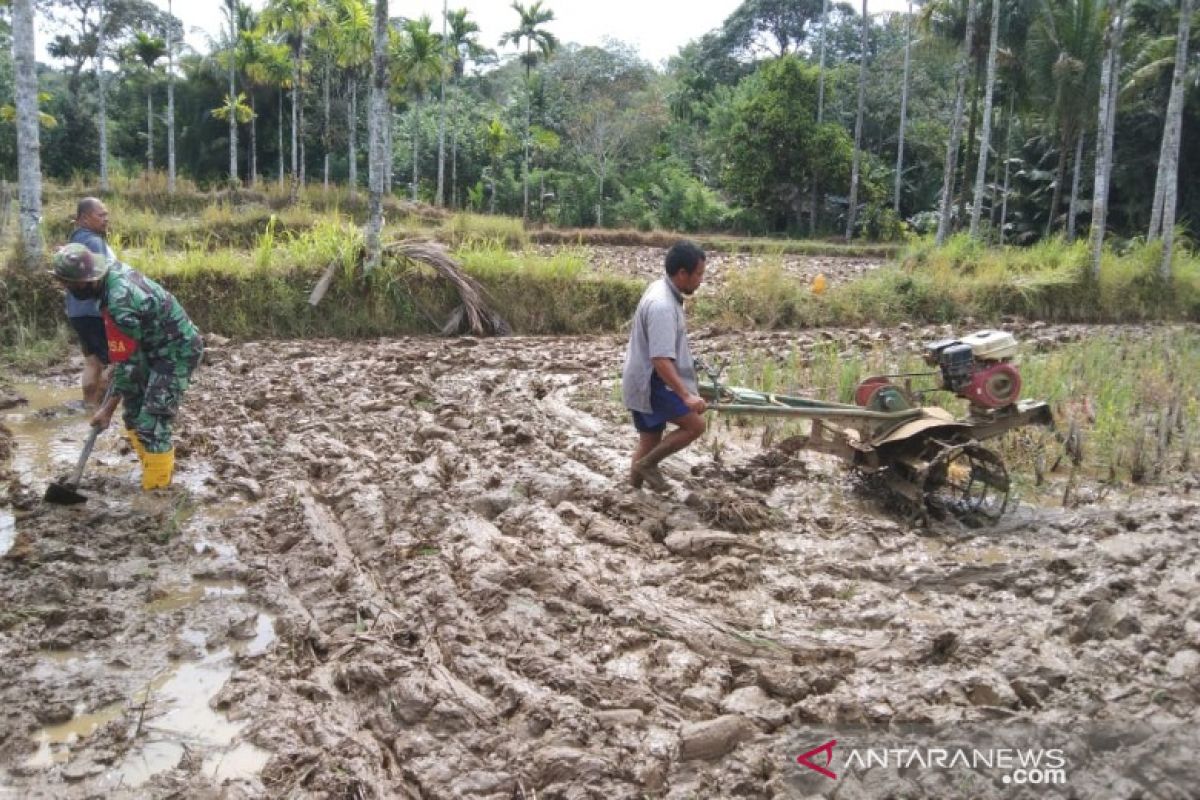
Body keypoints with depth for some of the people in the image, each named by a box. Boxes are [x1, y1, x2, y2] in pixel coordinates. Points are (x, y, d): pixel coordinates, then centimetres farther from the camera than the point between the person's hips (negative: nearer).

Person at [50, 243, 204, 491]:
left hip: (178, 352, -10)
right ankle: (153, 468, 28)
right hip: (158, 347, 10)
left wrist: (108, 408, -13)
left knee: (151, 424, -11)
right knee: (134, 414, 15)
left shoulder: (119, 306, -31)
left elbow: (128, 362, -23)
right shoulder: (113, 270, -4)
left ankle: (157, 490, 0)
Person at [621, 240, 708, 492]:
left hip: (643, 382, 10)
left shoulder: (661, 290, 8)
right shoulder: (662, 305, -25)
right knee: (695, 425, -8)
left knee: (650, 441, 16)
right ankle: (647, 463, 2)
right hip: (650, 384, -10)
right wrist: (686, 395, -35)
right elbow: (661, 360, -31)